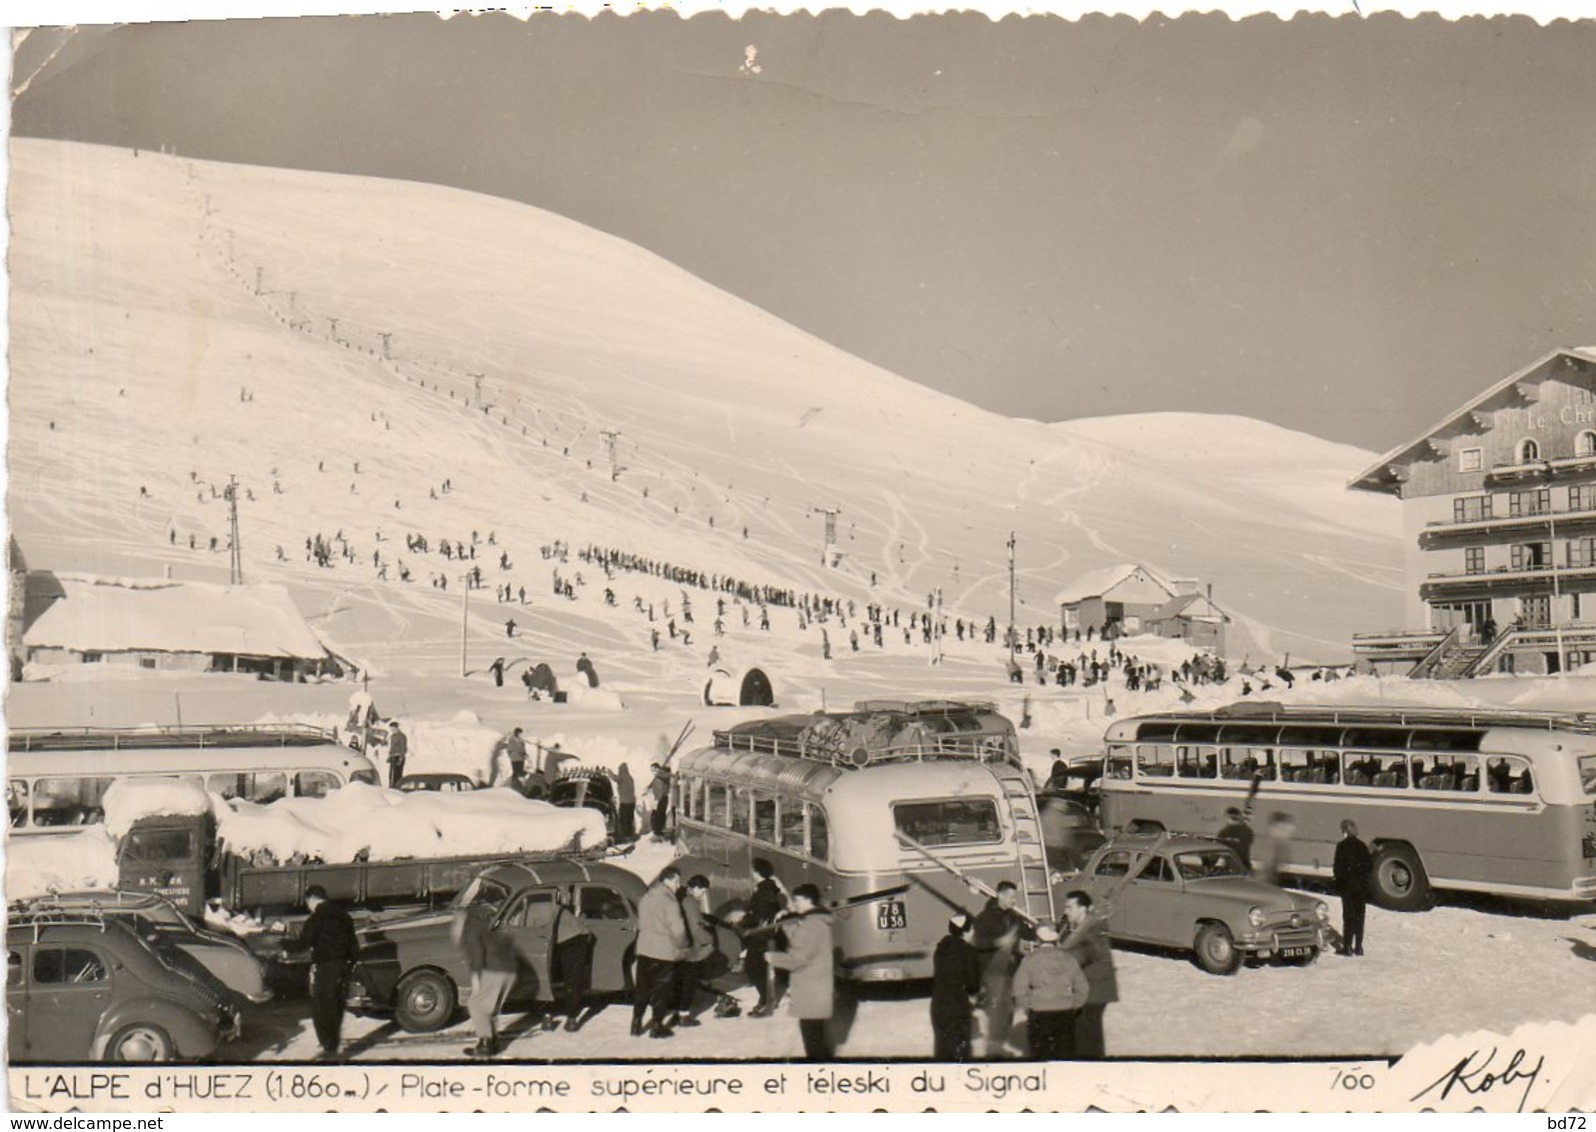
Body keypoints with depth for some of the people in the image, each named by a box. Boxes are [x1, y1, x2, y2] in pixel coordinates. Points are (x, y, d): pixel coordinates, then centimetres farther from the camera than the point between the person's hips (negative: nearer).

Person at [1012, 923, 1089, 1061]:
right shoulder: (1069, 959, 6)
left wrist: (1027, 1008, 4)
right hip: (1066, 1014, 3)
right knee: (1065, 1054, 10)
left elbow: (1020, 989, -8)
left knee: (1040, 1055, 6)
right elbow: (1083, 989, 8)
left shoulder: (1030, 960, -3)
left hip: (1039, 1015, -2)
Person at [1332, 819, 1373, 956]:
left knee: (1348, 916, 0)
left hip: (1348, 885, -5)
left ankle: (1347, 946, 0)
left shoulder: (1342, 846, -11)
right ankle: (1358, 947, 13)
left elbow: (1339, 867, -14)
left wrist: (1336, 873, 4)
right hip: (1362, 886, 5)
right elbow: (1370, 866, 5)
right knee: (1359, 916, 10)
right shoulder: (1362, 846, 5)